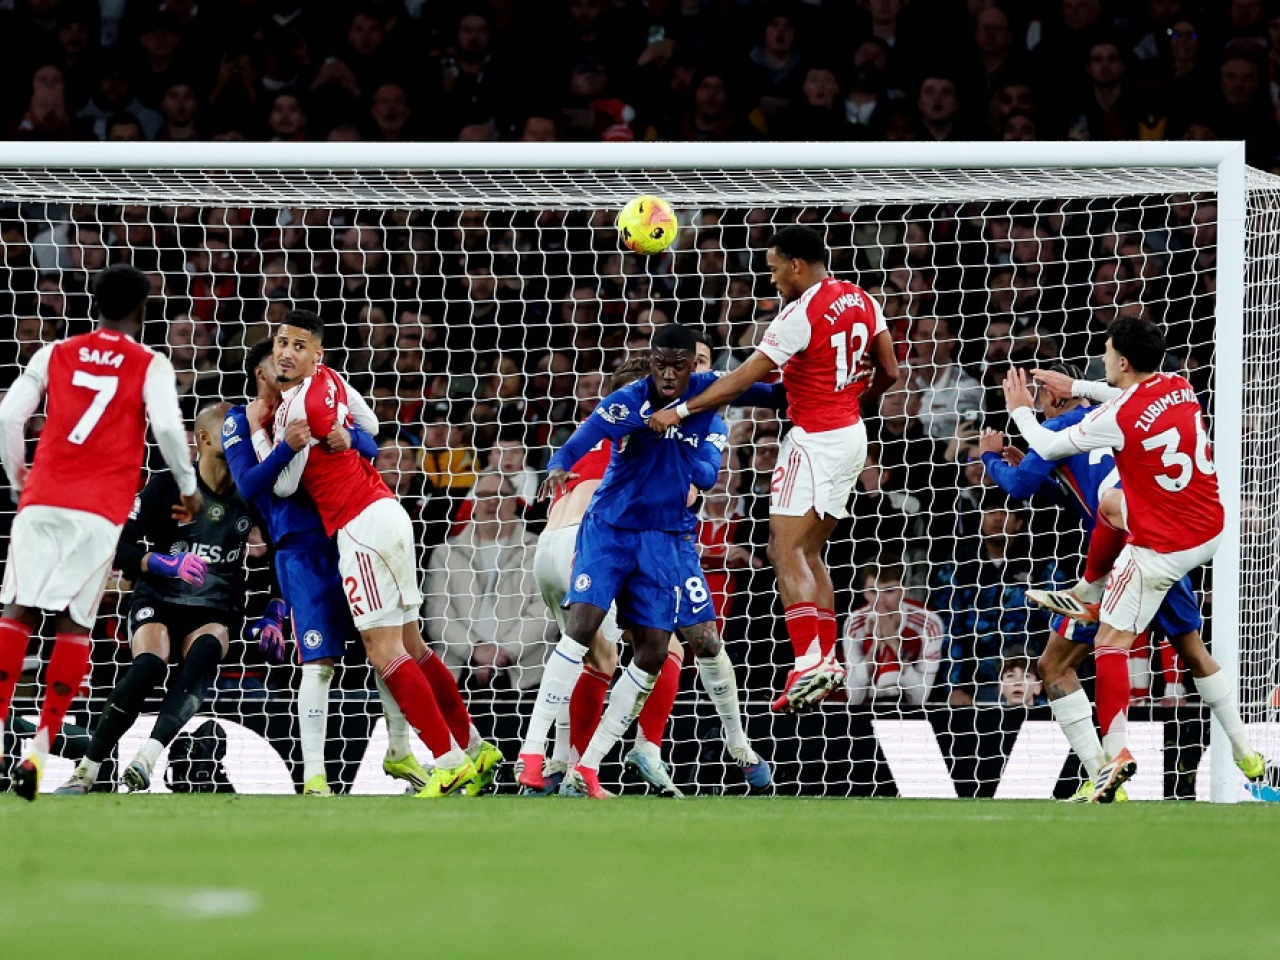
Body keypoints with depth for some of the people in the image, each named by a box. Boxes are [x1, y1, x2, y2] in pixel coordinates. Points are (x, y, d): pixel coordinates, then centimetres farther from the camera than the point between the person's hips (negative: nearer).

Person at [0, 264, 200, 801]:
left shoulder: (54, 356, 12)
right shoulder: (150, 367, 5)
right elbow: (167, 427, -7)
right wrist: (188, 487, 8)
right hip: (101, 510, -2)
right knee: (74, 623, 0)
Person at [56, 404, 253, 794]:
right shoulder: (168, 486, -4)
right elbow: (119, 549, -7)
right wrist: (168, 564, -23)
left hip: (214, 612, 2)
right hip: (157, 603, -2)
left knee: (207, 648, -34)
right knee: (149, 665, -33)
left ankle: (145, 762, -45)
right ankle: (86, 770, -23)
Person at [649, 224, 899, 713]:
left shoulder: (802, 313, -16)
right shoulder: (860, 300, 8)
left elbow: (744, 379, -19)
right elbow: (889, 371, 13)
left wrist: (681, 410, -17)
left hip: (815, 440, -9)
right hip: (851, 434, 9)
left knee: (785, 549, -12)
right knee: (808, 553, 15)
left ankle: (808, 662, -24)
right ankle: (827, 661, 13)